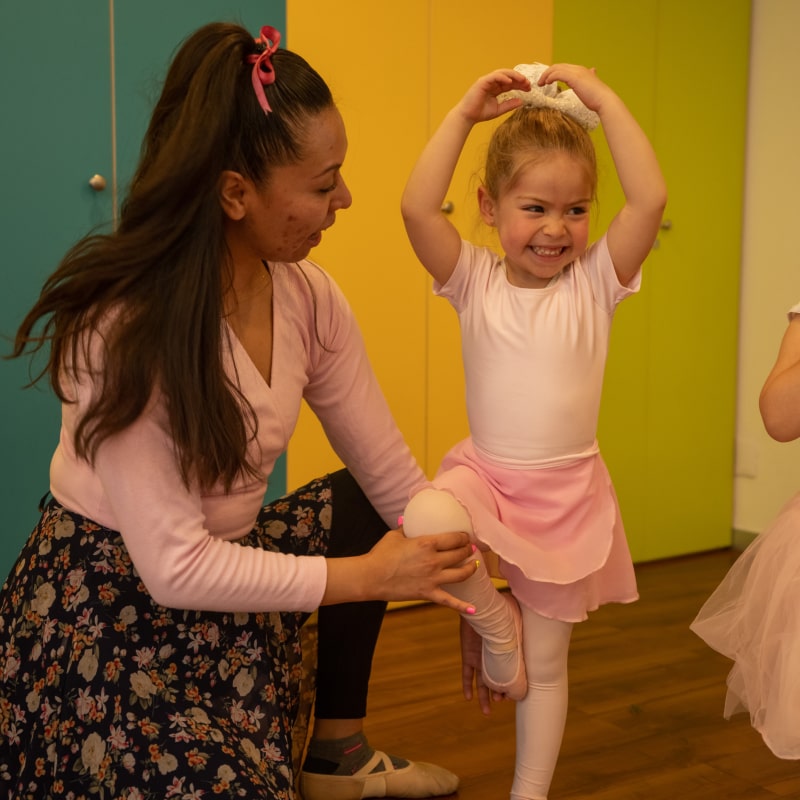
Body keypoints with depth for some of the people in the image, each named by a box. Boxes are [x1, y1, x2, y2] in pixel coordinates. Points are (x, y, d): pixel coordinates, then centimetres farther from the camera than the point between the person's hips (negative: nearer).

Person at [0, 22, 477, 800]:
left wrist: (470, 597, -7)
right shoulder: (120, 329, -27)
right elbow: (175, 567, -28)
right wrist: (368, 575, -25)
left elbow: (392, 471, -2)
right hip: (107, 612, -7)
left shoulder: (309, 298, -8)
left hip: (226, 567, 8)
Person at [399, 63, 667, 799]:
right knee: (427, 519, -35)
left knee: (546, 664, 10)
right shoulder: (475, 279, -4)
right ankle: (494, 623, -5)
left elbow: (651, 197, -20)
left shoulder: (595, 281, -5)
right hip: (484, 475, 0)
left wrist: (601, 98, -18)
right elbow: (417, 207, -19)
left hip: (567, 494, 0)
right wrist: (467, 111, -17)